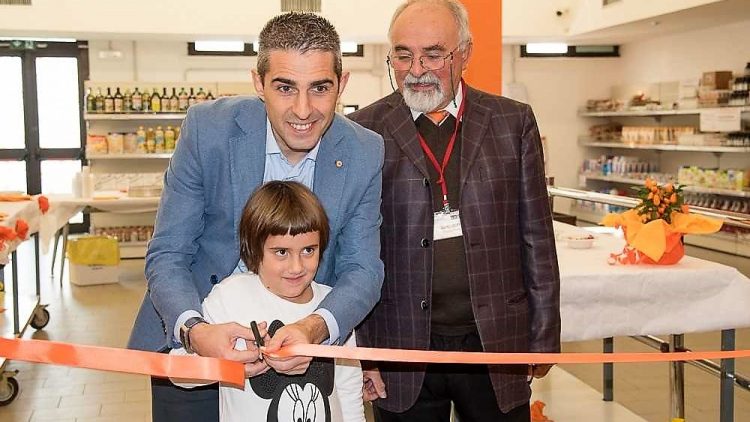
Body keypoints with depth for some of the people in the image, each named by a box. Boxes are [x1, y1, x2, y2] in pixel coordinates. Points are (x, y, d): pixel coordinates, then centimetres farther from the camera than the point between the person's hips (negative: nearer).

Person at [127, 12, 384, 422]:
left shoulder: (364, 153, -13)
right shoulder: (207, 128, -18)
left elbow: (362, 268, -10)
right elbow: (167, 256, -14)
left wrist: (313, 328, -30)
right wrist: (194, 330, -33)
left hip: (298, 351, 2)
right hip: (190, 341, -1)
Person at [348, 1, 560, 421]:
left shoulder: (514, 122, 2)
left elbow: (536, 239, 5)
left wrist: (544, 338, 4)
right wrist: (357, 350, -1)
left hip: (496, 341, 1)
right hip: (402, 346, -1)